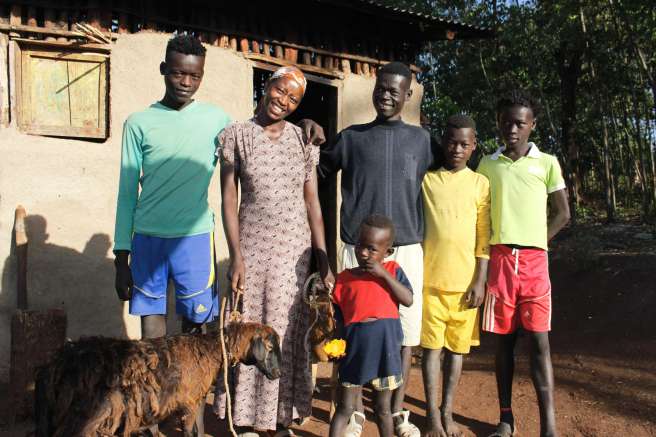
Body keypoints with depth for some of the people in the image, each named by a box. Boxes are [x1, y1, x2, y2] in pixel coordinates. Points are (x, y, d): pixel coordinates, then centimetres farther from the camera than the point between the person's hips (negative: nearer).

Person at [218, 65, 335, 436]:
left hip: (295, 249, 2)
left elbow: (313, 203, 4)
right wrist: (236, 256, -10)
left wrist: (324, 260, 0)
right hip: (253, 246, -2)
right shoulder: (235, 136, -2)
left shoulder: (304, 140, 4)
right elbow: (229, 200, -3)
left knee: (289, 332, 8)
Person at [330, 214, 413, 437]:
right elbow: (336, 318, 5)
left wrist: (383, 274, -15)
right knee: (345, 408, 8)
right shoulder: (345, 278, 2)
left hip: (386, 346, 0)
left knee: (383, 408, 17)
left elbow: (408, 300, -11)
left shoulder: (393, 271, 3)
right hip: (355, 345, 0)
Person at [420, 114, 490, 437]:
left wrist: (480, 281, -4)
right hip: (429, 279, -1)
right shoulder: (425, 180, 4)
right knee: (431, 346, 1)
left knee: (456, 347, 9)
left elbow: (484, 237, 3)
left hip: (465, 281, 1)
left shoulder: (480, 183, 5)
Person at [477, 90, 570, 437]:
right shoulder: (487, 165, 9)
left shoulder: (547, 163, 6)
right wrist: (486, 255, 3)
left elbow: (563, 214, 9)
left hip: (534, 261, -1)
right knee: (504, 339, 6)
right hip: (499, 260, 2)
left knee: (538, 341, -5)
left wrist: (534, 243, 2)